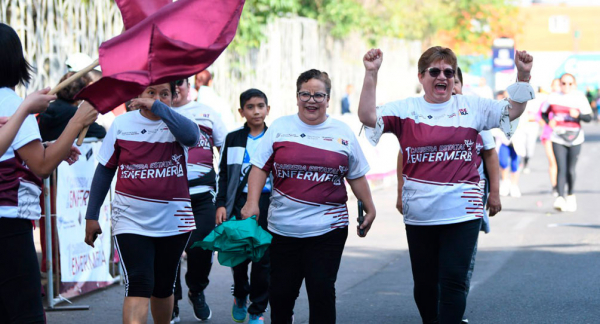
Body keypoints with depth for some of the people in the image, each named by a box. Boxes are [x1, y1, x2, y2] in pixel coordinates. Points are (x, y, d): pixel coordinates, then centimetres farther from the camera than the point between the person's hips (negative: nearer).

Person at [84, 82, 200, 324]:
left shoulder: (176, 124, -2)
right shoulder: (122, 124, 0)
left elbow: (191, 136, -28)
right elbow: (104, 171, 8)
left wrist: (157, 107, -35)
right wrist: (92, 215, 8)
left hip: (173, 221, 1)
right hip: (131, 221, -1)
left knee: (163, 287, 16)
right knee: (138, 286, -17)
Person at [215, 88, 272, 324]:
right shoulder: (233, 139, 7)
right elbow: (223, 175, 9)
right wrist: (221, 204, 0)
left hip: (268, 202, 0)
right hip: (240, 202, 1)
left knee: (263, 259, -2)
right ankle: (240, 296, 29)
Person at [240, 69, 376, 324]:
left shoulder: (343, 133, 8)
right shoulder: (280, 128, 6)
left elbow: (356, 176, 14)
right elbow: (260, 167, 3)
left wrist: (369, 208, 12)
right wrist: (252, 203, -8)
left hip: (327, 229, -1)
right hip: (283, 228, 1)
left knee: (322, 292, -4)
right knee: (280, 292, 5)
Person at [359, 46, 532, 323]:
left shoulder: (471, 107, 6)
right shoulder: (405, 110, 2)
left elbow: (513, 111, 4)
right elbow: (368, 116, -10)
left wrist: (523, 75, -11)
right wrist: (371, 74, -21)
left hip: (462, 212, -1)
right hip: (419, 214, 1)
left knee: (453, 280, -7)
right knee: (424, 282, 11)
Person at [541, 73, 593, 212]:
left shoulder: (580, 98, 0)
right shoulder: (553, 97, 5)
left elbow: (588, 118, 0)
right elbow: (544, 113, 17)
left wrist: (578, 115, -20)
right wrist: (549, 121, -4)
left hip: (575, 138, 0)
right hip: (558, 138, 0)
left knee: (570, 170, 5)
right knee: (561, 168, -13)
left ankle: (571, 195, 27)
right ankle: (561, 197, -21)